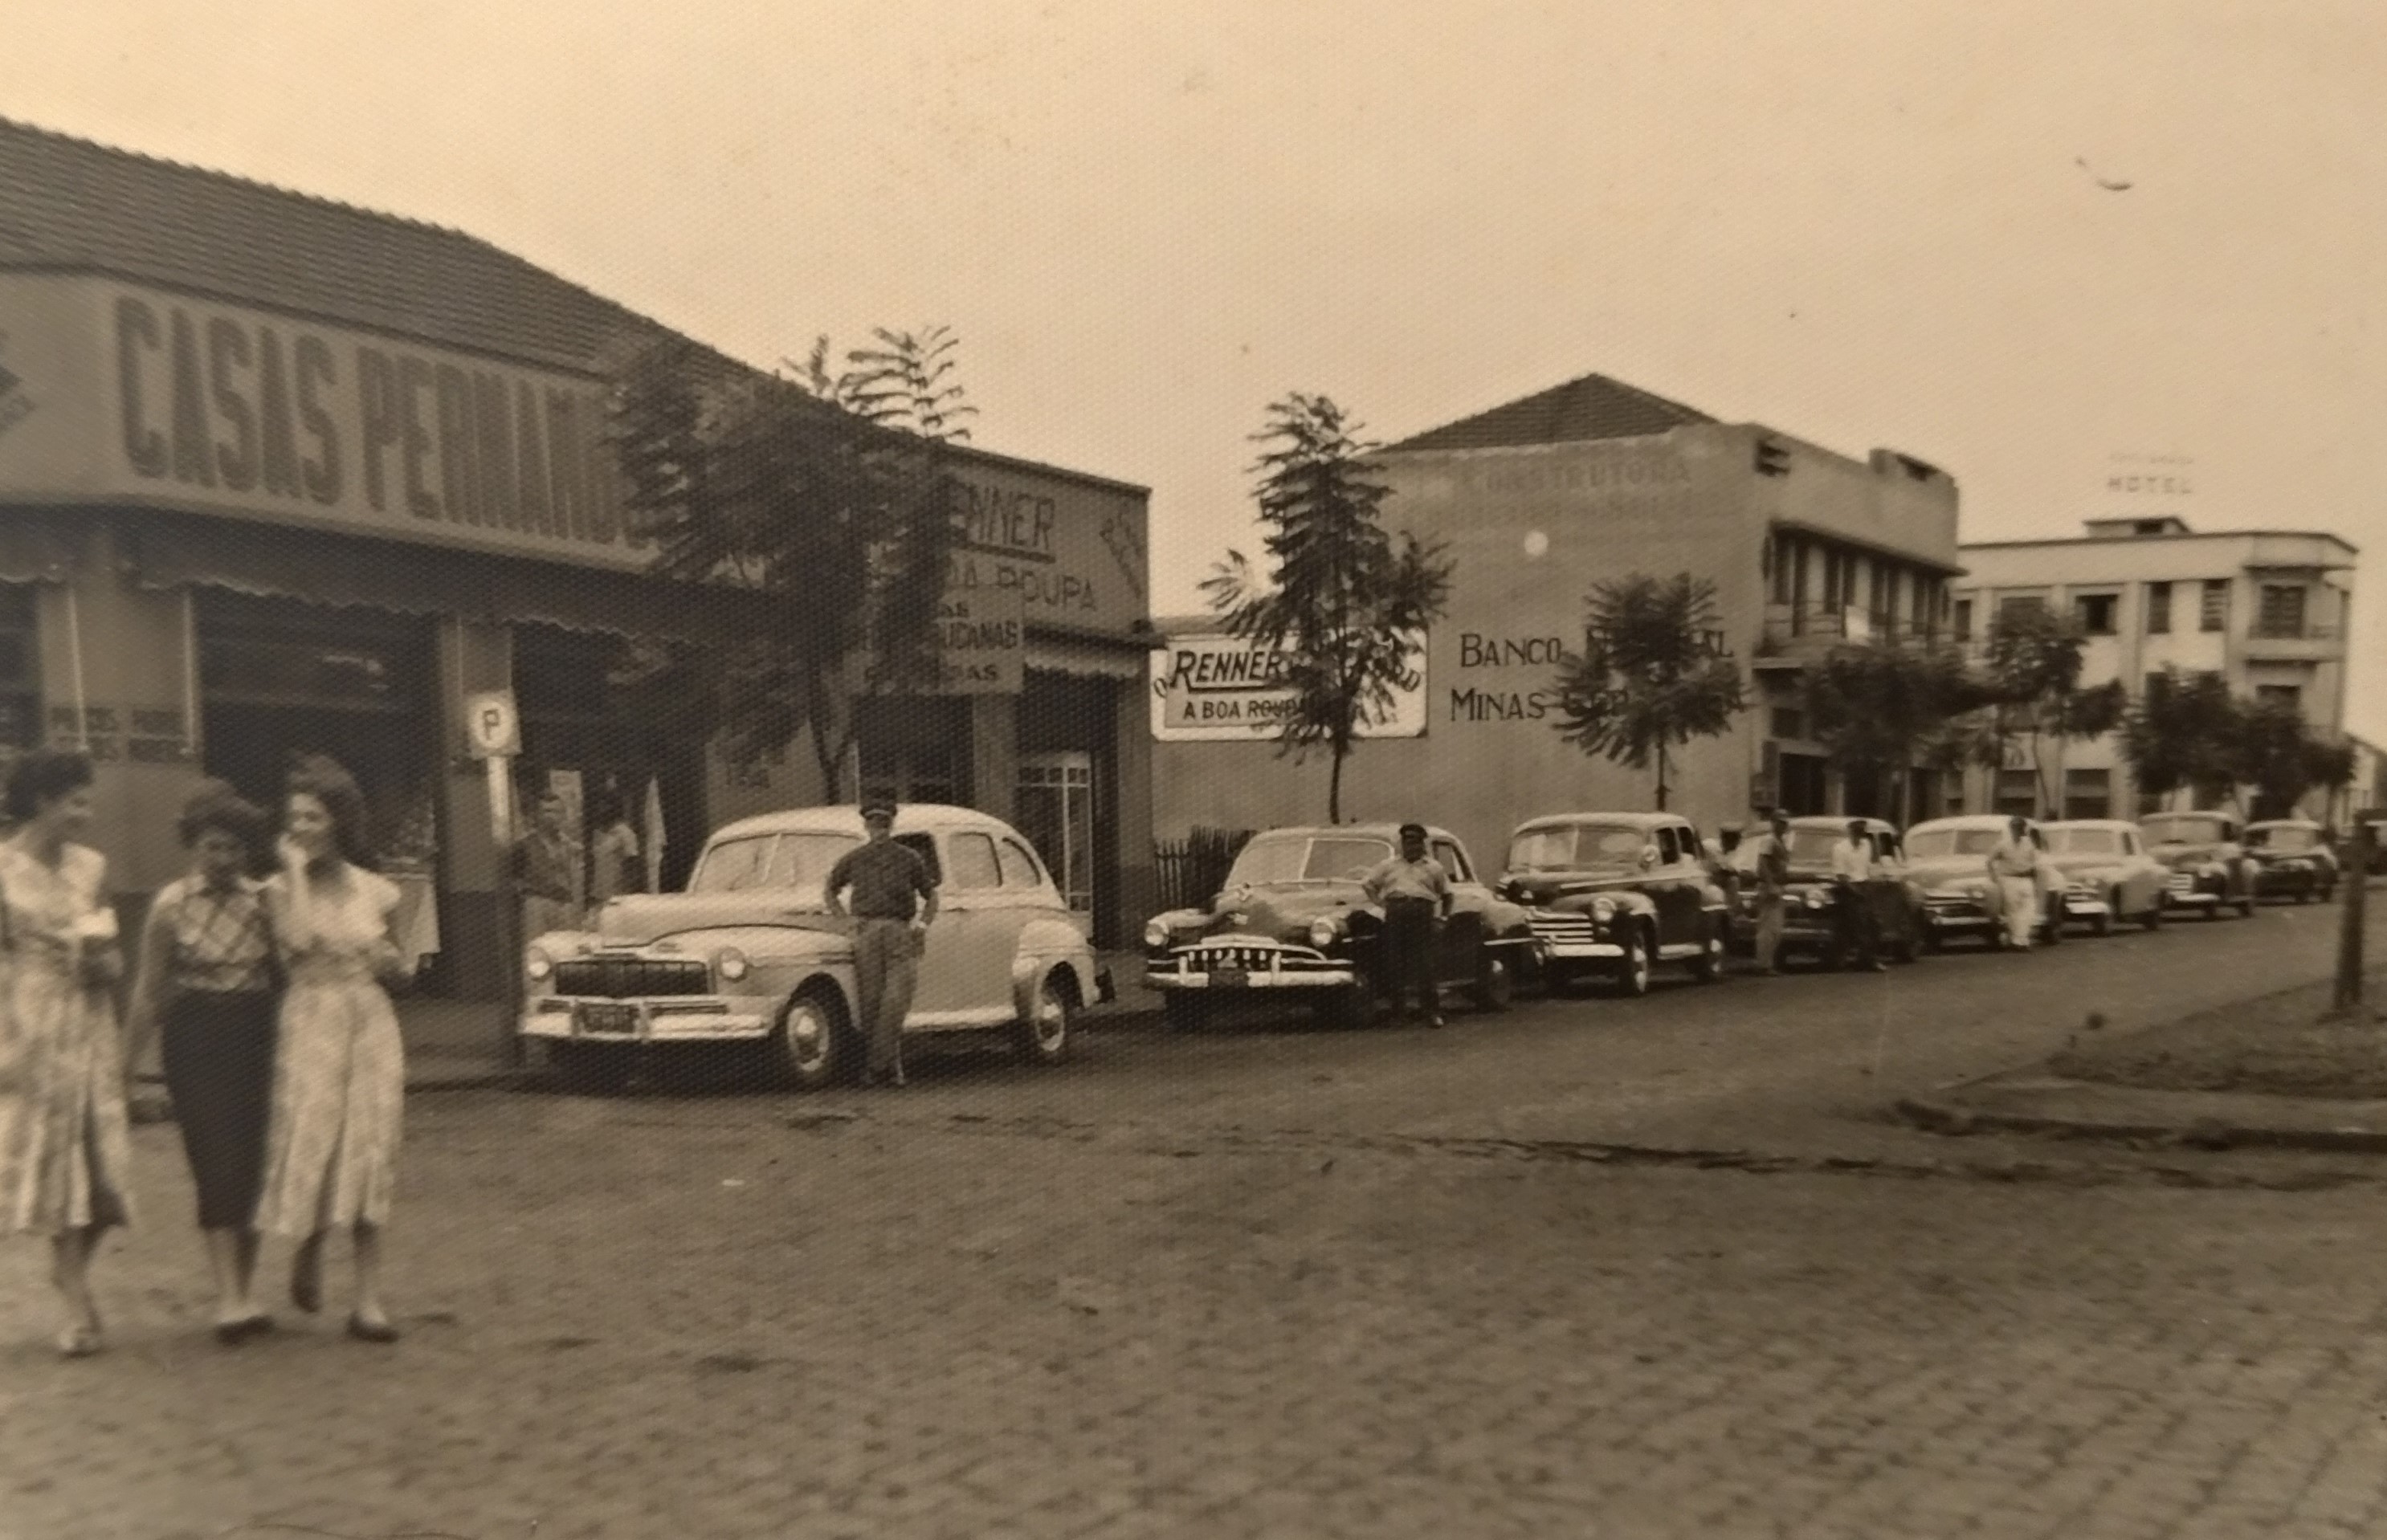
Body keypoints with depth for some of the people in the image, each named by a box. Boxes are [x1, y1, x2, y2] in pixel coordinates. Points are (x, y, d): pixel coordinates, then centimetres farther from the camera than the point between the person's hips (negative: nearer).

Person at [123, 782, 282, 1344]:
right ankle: (229, 1297, -7)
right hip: (195, 1037, -2)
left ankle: (246, 1292, 16)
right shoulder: (171, 904, -3)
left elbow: (283, 976, 8)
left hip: (253, 1034, 2)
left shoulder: (262, 900, 2)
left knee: (250, 1163, 5)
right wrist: (126, 1062, 0)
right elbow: (148, 991, 1)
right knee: (216, 1161, -7)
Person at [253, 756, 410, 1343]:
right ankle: (308, 1254, 27)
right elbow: (297, 941, -20)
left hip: (371, 1025, 2)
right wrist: (296, 870, -13)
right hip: (311, 1024, -2)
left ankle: (368, 1299, 2)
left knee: (368, 1156, 0)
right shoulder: (283, 888, 0)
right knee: (312, 1146, -5)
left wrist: (390, 962, -3)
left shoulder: (373, 891, 8)